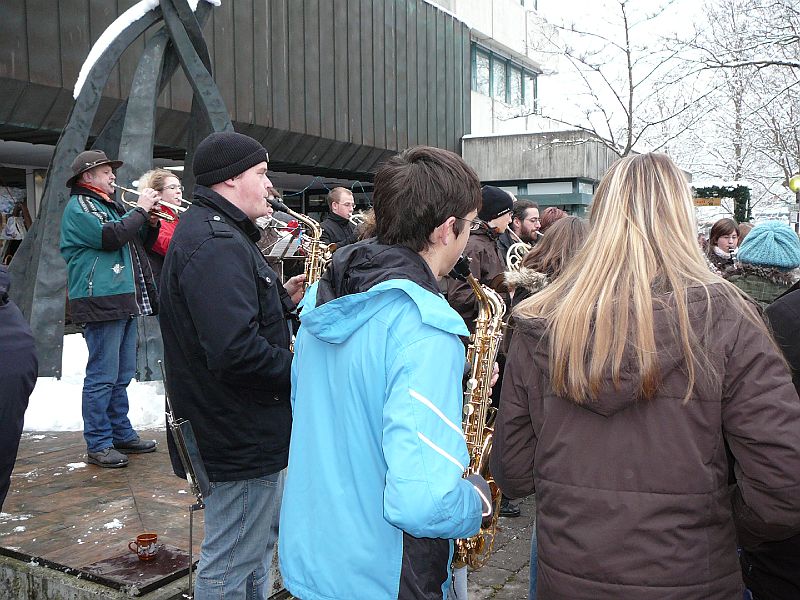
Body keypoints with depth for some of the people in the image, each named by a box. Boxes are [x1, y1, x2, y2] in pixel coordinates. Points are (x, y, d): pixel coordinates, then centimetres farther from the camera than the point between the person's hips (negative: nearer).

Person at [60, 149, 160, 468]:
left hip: (125, 300, 9)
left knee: (122, 375, 15)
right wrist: (140, 209, -12)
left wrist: (151, 223, 7)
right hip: (101, 301, -9)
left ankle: (122, 434, 24)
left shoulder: (110, 206, 22)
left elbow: (137, 243, 26)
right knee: (102, 376, -6)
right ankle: (98, 444, 2)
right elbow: (110, 236, -21)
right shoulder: (78, 206, -5)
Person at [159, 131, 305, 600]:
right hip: (241, 436, -11)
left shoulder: (217, 232, 12)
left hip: (248, 430, 11)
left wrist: (284, 297, 4)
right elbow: (237, 352, -34)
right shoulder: (217, 244, -24)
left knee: (259, 542, 26)